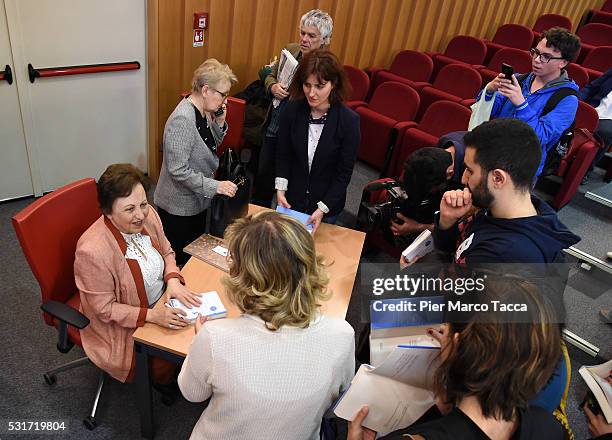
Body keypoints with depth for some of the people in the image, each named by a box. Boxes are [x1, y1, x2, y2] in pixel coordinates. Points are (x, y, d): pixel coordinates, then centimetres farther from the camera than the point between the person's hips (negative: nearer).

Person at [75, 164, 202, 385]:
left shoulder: (147, 215, -15)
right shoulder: (92, 251, -32)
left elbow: (166, 252, 3)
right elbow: (105, 308, -21)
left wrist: (173, 280, -15)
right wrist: (151, 315, -29)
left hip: (162, 299, 6)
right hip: (125, 324, -6)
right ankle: (163, 383, 19)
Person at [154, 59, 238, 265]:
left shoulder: (204, 112, 0)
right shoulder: (182, 119, -26)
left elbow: (211, 148, 13)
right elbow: (178, 170, -27)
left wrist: (219, 123, -4)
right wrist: (215, 186, -26)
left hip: (198, 201, 9)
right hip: (179, 207, -8)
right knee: (181, 261, 8)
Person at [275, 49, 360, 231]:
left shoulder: (349, 120, -20)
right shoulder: (292, 110, -12)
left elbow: (344, 173, -14)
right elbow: (283, 154, -1)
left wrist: (322, 209, -17)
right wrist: (280, 189, -11)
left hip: (328, 204, -2)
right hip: (291, 199, 2)